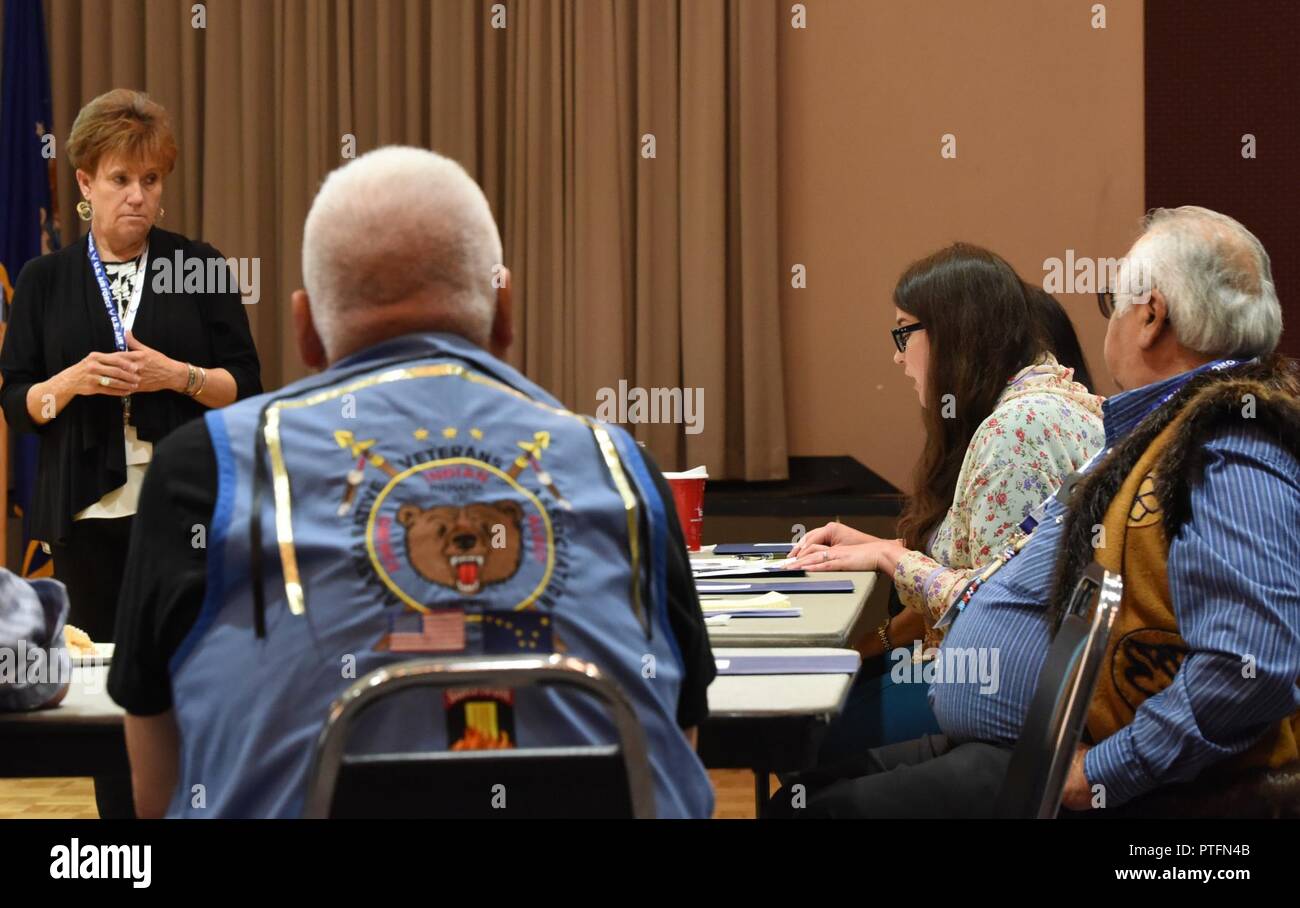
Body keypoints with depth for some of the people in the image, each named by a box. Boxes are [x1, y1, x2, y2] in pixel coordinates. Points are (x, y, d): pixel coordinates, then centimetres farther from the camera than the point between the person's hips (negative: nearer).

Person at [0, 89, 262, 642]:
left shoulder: (200, 267, 6)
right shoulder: (45, 280, 9)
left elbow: (246, 386, 4)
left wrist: (178, 376, -14)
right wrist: (72, 381, -12)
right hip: (87, 514, 1)